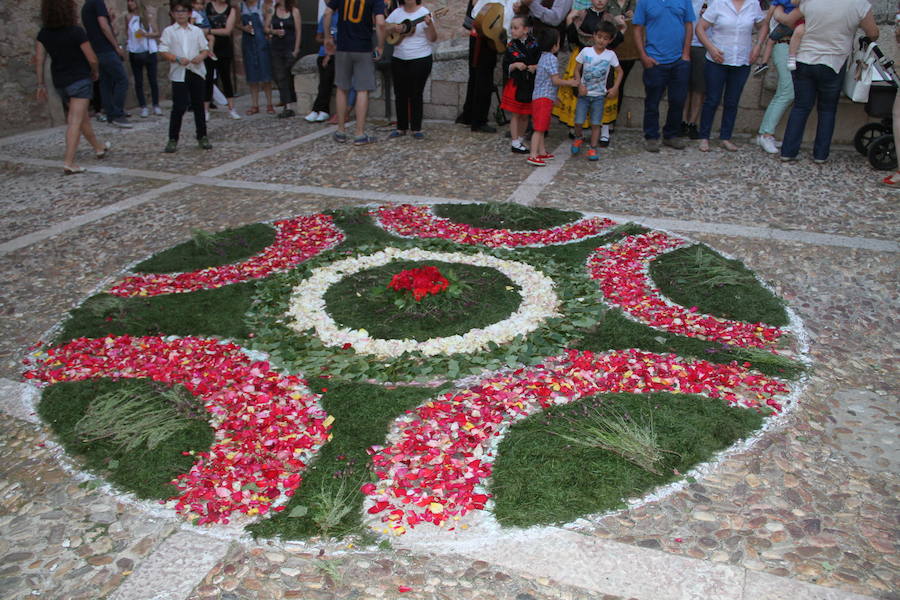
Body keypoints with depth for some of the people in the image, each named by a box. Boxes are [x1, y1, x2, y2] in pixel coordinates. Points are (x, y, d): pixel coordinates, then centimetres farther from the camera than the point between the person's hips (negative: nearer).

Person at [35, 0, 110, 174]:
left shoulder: (44, 33, 0)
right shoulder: (76, 32, -16)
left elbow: (38, 59, 0)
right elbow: (92, 59, -13)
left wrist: (41, 84, 6)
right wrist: (96, 72, 8)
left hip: (59, 82, 6)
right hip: (80, 79, -6)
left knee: (82, 116, 22)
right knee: (75, 121, -9)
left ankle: (99, 148, 40)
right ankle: (69, 163, -16)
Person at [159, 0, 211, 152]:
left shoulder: (197, 31, 10)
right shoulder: (169, 31, 3)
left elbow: (205, 48, 9)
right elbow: (163, 51, -2)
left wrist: (200, 57, -12)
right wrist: (178, 59, -17)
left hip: (197, 71, 3)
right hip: (179, 73, -3)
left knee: (198, 105, 9)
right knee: (179, 107, -7)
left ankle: (202, 136, 19)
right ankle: (173, 139, 1)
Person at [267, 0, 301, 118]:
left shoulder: (294, 11, -1)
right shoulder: (272, 10, 8)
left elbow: (298, 32, -2)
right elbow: (266, 27, 12)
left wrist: (296, 50, -7)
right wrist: (274, 31, -9)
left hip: (290, 48, -3)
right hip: (276, 48, 3)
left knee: (290, 77, 1)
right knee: (280, 78, -2)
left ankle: (289, 107, 8)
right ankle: (288, 107, 0)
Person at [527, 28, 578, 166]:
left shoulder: (543, 57, 17)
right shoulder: (552, 59, -14)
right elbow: (555, 80, -18)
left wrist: (555, 96, 29)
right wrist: (569, 82, -3)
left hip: (539, 96, 10)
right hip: (544, 98, -10)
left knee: (541, 127, 16)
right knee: (539, 128, -12)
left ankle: (542, 152, 23)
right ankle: (533, 155, -14)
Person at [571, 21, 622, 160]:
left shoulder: (610, 55, -3)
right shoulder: (586, 51, -5)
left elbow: (619, 71, 6)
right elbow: (577, 70, 1)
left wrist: (615, 88, -5)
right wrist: (580, 85, -13)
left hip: (599, 95, 0)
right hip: (584, 93, 0)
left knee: (595, 123, 0)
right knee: (578, 121, -4)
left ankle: (593, 148, 9)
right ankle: (578, 138, 26)